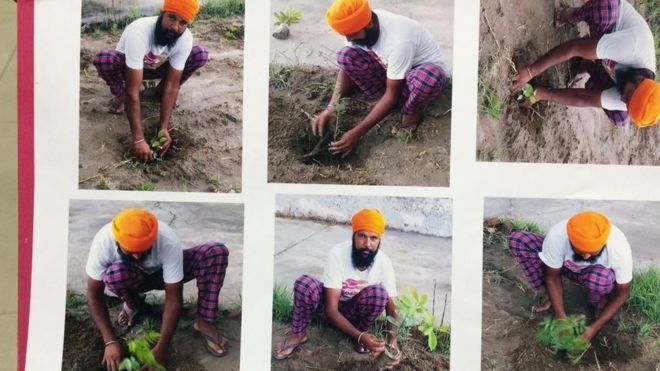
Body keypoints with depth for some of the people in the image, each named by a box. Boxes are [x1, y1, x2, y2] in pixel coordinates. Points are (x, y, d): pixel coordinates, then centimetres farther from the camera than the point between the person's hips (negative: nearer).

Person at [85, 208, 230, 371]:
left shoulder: (168, 242, -37)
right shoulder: (104, 241, -34)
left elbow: (173, 298, -32)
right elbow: (94, 295, -23)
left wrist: (161, 348, -35)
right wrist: (111, 341, -32)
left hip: (163, 273, -1)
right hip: (133, 278, 1)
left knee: (217, 252, -27)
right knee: (114, 274, -37)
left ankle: (204, 322, -14)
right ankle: (132, 305, -2)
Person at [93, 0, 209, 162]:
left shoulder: (185, 39, -30)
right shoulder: (138, 32, -42)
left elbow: (172, 85, -25)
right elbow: (133, 91, -42)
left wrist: (164, 128, -33)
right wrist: (138, 139, -45)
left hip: (156, 68, 3)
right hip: (128, 66, -3)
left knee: (201, 54, -21)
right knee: (103, 58, -38)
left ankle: (160, 90, 5)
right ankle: (119, 95, -3)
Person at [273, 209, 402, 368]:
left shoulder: (384, 263, -23)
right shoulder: (337, 254, -31)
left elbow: (391, 309, -18)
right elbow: (331, 309, -32)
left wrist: (393, 340, -39)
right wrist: (359, 337, -45)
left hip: (354, 310, 1)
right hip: (330, 305, -1)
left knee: (378, 293, -32)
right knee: (304, 283, -33)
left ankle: (363, 330, -3)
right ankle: (298, 334, -9)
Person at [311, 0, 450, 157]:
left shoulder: (398, 40, -38)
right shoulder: (359, 25, -19)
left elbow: (393, 95, -32)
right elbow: (347, 66, -9)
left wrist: (357, 132, -33)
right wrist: (330, 108, -22)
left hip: (425, 69, -5)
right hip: (390, 68, 5)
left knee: (429, 77, -43)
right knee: (346, 56, -19)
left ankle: (411, 113, -10)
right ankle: (382, 101, -2)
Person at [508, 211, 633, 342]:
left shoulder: (619, 248, -36)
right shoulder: (557, 236, -36)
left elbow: (622, 293, -21)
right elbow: (553, 277, -19)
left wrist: (594, 328, -26)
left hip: (599, 272, -1)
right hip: (567, 266, 2)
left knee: (601, 277, -42)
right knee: (517, 240, -24)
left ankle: (599, 302, -4)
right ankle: (548, 294, -5)